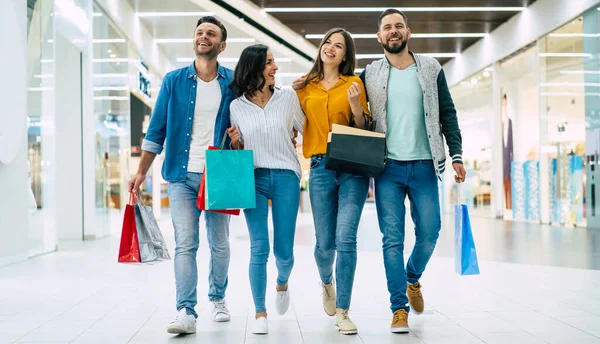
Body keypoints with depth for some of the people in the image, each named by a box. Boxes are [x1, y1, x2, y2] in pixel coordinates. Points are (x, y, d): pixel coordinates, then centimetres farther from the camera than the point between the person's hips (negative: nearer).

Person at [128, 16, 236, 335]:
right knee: (185, 244, -8)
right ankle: (186, 312, -8)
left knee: (219, 244, 10)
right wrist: (141, 172, 2)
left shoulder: (233, 82, 3)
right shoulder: (174, 80, 4)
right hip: (182, 175, 0)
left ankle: (217, 298, 29)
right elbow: (157, 130, 6)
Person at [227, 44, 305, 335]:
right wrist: (235, 142, -5)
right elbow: (237, 149, 14)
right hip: (253, 178, 0)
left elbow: (305, 128, 15)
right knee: (259, 248, -7)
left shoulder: (288, 96, 4)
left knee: (283, 251, 1)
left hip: (286, 177, 0)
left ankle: (282, 282, 36)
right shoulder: (237, 106, 6)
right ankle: (260, 313, 5)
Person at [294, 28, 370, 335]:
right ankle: (327, 283, 37)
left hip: (352, 167, -1)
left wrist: (355, 104, -10)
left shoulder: (353, 83, 7)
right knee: (325, 242, 3)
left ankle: (342, 311, -1)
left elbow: (363, 129, 7)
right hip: (321, 167, 1)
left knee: (345, 239, -10)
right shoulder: (305, 88, 11)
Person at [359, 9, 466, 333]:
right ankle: (399, 307, 4)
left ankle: (413, 279, 31)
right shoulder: (370, 75, 6)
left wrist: (456, 155, 1)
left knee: (429, 233, 3)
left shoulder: (431, 69, 7)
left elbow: (447, 114, 8)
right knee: (392, 238, -3)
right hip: (387, 166, -1)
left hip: (424, 164, 1)